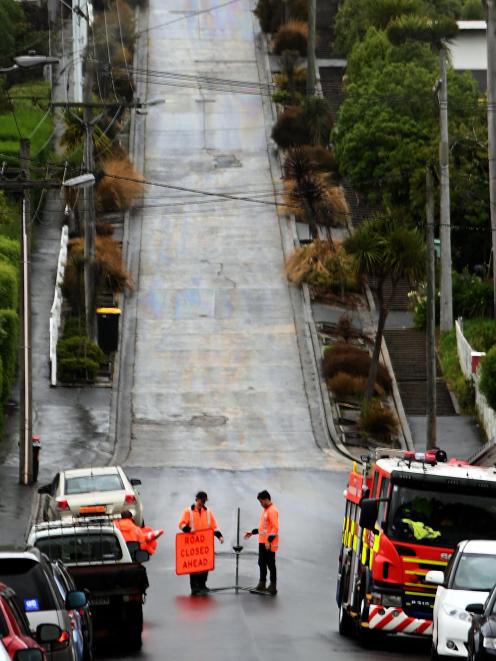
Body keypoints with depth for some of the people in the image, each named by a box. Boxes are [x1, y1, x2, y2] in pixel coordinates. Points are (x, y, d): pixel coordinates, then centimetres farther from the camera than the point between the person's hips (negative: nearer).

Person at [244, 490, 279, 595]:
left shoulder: (272, 511, -15)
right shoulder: (265, 510, 14)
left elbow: (275, 528, -21)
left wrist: (269, 541, -24)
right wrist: (253, 532, 20)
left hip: (269, 544, -9)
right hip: (262, 542, 9)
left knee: (271, 564, -3)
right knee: (262, 563, 13)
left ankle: (273, 586, 2)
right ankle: (262, 584, 22)